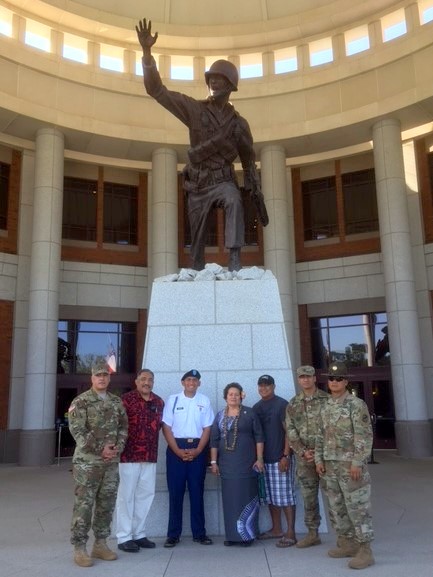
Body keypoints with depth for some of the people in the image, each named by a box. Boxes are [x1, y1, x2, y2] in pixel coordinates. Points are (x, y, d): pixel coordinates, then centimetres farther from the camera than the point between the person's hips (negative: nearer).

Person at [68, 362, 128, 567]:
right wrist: (100, 449, -17)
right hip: (87, 461, -5)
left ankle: (100, 544, 23)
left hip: (112, 462, 5)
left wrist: (118, 447, -6)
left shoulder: (117, 402, 10)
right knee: (84, 504, -2)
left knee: (107, 504, 10)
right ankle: (79, 549, 7)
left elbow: (123, 427, 12)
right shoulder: (80, 401, -6)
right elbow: (77, 430, -13)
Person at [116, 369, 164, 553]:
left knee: (146, 494, 12)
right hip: (129, 455, -6)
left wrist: (151, 442, 12)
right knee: (126, 495, 2)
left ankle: (139, 534, 25)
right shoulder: (127, 399, -10)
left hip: (150, 456, 6)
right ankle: (124, 537, 11)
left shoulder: (159, 402, 9)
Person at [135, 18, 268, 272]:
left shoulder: (239, 123, 0)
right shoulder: (195, 109, -2)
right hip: (198, 186, 1)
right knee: (198, 241, 6)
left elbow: (249, 163, 8)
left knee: (234, 201, -37)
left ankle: (235, 260, -43)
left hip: (223, 181, -1)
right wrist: (147, 52, -21)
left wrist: (258, 198, 4)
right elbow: (157, 90, -7)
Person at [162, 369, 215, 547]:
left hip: (198, 449, 1)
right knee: (175, 491, 3)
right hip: (176, 449, -1)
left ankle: (199, 533, 15)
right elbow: (166, 427, -2)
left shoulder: (204, 401, 4)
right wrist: (178, 451, -11)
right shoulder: (173, 400, 1)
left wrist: (197, 451, -8)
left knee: (197, 491, 7)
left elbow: (207, 428, 3)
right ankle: (173, 534, 11)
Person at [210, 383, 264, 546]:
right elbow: (214, 440, 8)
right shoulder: (220, 416, 8)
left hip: (246, 463, -3)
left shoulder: (249, 413, 0)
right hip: (227, 464, 3)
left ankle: (247, 534, 9)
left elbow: (259, 436, -2)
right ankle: (232, 534, 14)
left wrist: (259, 458, -7)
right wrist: (213, 461, 3)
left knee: (246, 497, 1)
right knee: (229, 498, 6)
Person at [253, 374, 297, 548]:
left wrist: (286, 456, -16)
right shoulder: (256, 408, 12)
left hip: (281, 458, -6)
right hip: (264, 459, 6)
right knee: (271, 497, 13)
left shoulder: (282, 404, -7)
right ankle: (276, 529, 24)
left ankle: (290, 533, 3)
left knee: (285, 496, -3)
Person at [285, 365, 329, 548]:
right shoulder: (293, 405, 7)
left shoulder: (326, 400, -2)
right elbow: (291, 432, 5)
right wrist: (303, 451, -8)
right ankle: (312, 534, 22)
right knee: (308, 496, 10)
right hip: (304, 457, 3)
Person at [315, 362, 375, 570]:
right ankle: (347, 544, 25)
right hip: (331, 465, 7)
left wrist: (357, 462, -20)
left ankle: (365, 551, 2)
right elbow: (321, 436, 15)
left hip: (350, 465, -7)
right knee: (337, 507, 13)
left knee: (357, 507, -4)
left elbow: (365, 436, -15)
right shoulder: (326, 407, 11)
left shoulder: (357, 405, -11)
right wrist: (319, 460, 8)